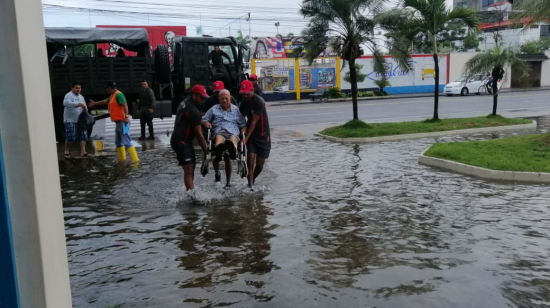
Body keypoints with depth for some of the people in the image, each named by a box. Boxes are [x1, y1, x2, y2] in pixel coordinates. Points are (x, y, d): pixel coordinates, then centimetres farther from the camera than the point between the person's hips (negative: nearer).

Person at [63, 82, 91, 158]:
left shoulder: (81, 97, 17)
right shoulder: (69, 95, -8)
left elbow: (84, 107, 23)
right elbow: (65, 103, -28)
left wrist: (85, 108, -2)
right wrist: (77, 104, -38)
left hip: (80, 120, 7)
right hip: (70, 120, -7)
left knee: (83, 136, 0)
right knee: (70, 137, -9)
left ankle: (83, 152, 4)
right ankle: (67, 151, 10)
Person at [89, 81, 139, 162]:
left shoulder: (118, 94, -13)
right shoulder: (113, 96, 18)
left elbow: (125, 105, -25)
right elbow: (105, 101, 36)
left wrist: (126, 116, -35)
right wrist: (95, 103, 46)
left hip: (123, 122, -11)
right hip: (118, 122, 11)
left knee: (126, 142, -15)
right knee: (118, 142, 15)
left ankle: (135, 160, -17)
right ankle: (122, 159, 22)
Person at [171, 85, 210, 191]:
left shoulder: (185, 103, 10)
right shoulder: (193, 110, -20)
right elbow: (199, 134, -17)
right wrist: (206, 151, -12)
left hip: (181, 139, 10)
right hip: (181, 141, -10)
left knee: (192, 166, 17)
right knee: (188, 169, -12)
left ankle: (191, 191, 25)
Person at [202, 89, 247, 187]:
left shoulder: (236, 109, 26)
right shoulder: (214, 109, 27)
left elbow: (243, 124, 24)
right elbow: (203, 120, 25)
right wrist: (206, 123, 1)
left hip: (233, 133, -1)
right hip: (219, 132, 1)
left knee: (233, 138, -40)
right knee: (219, 138, -38)